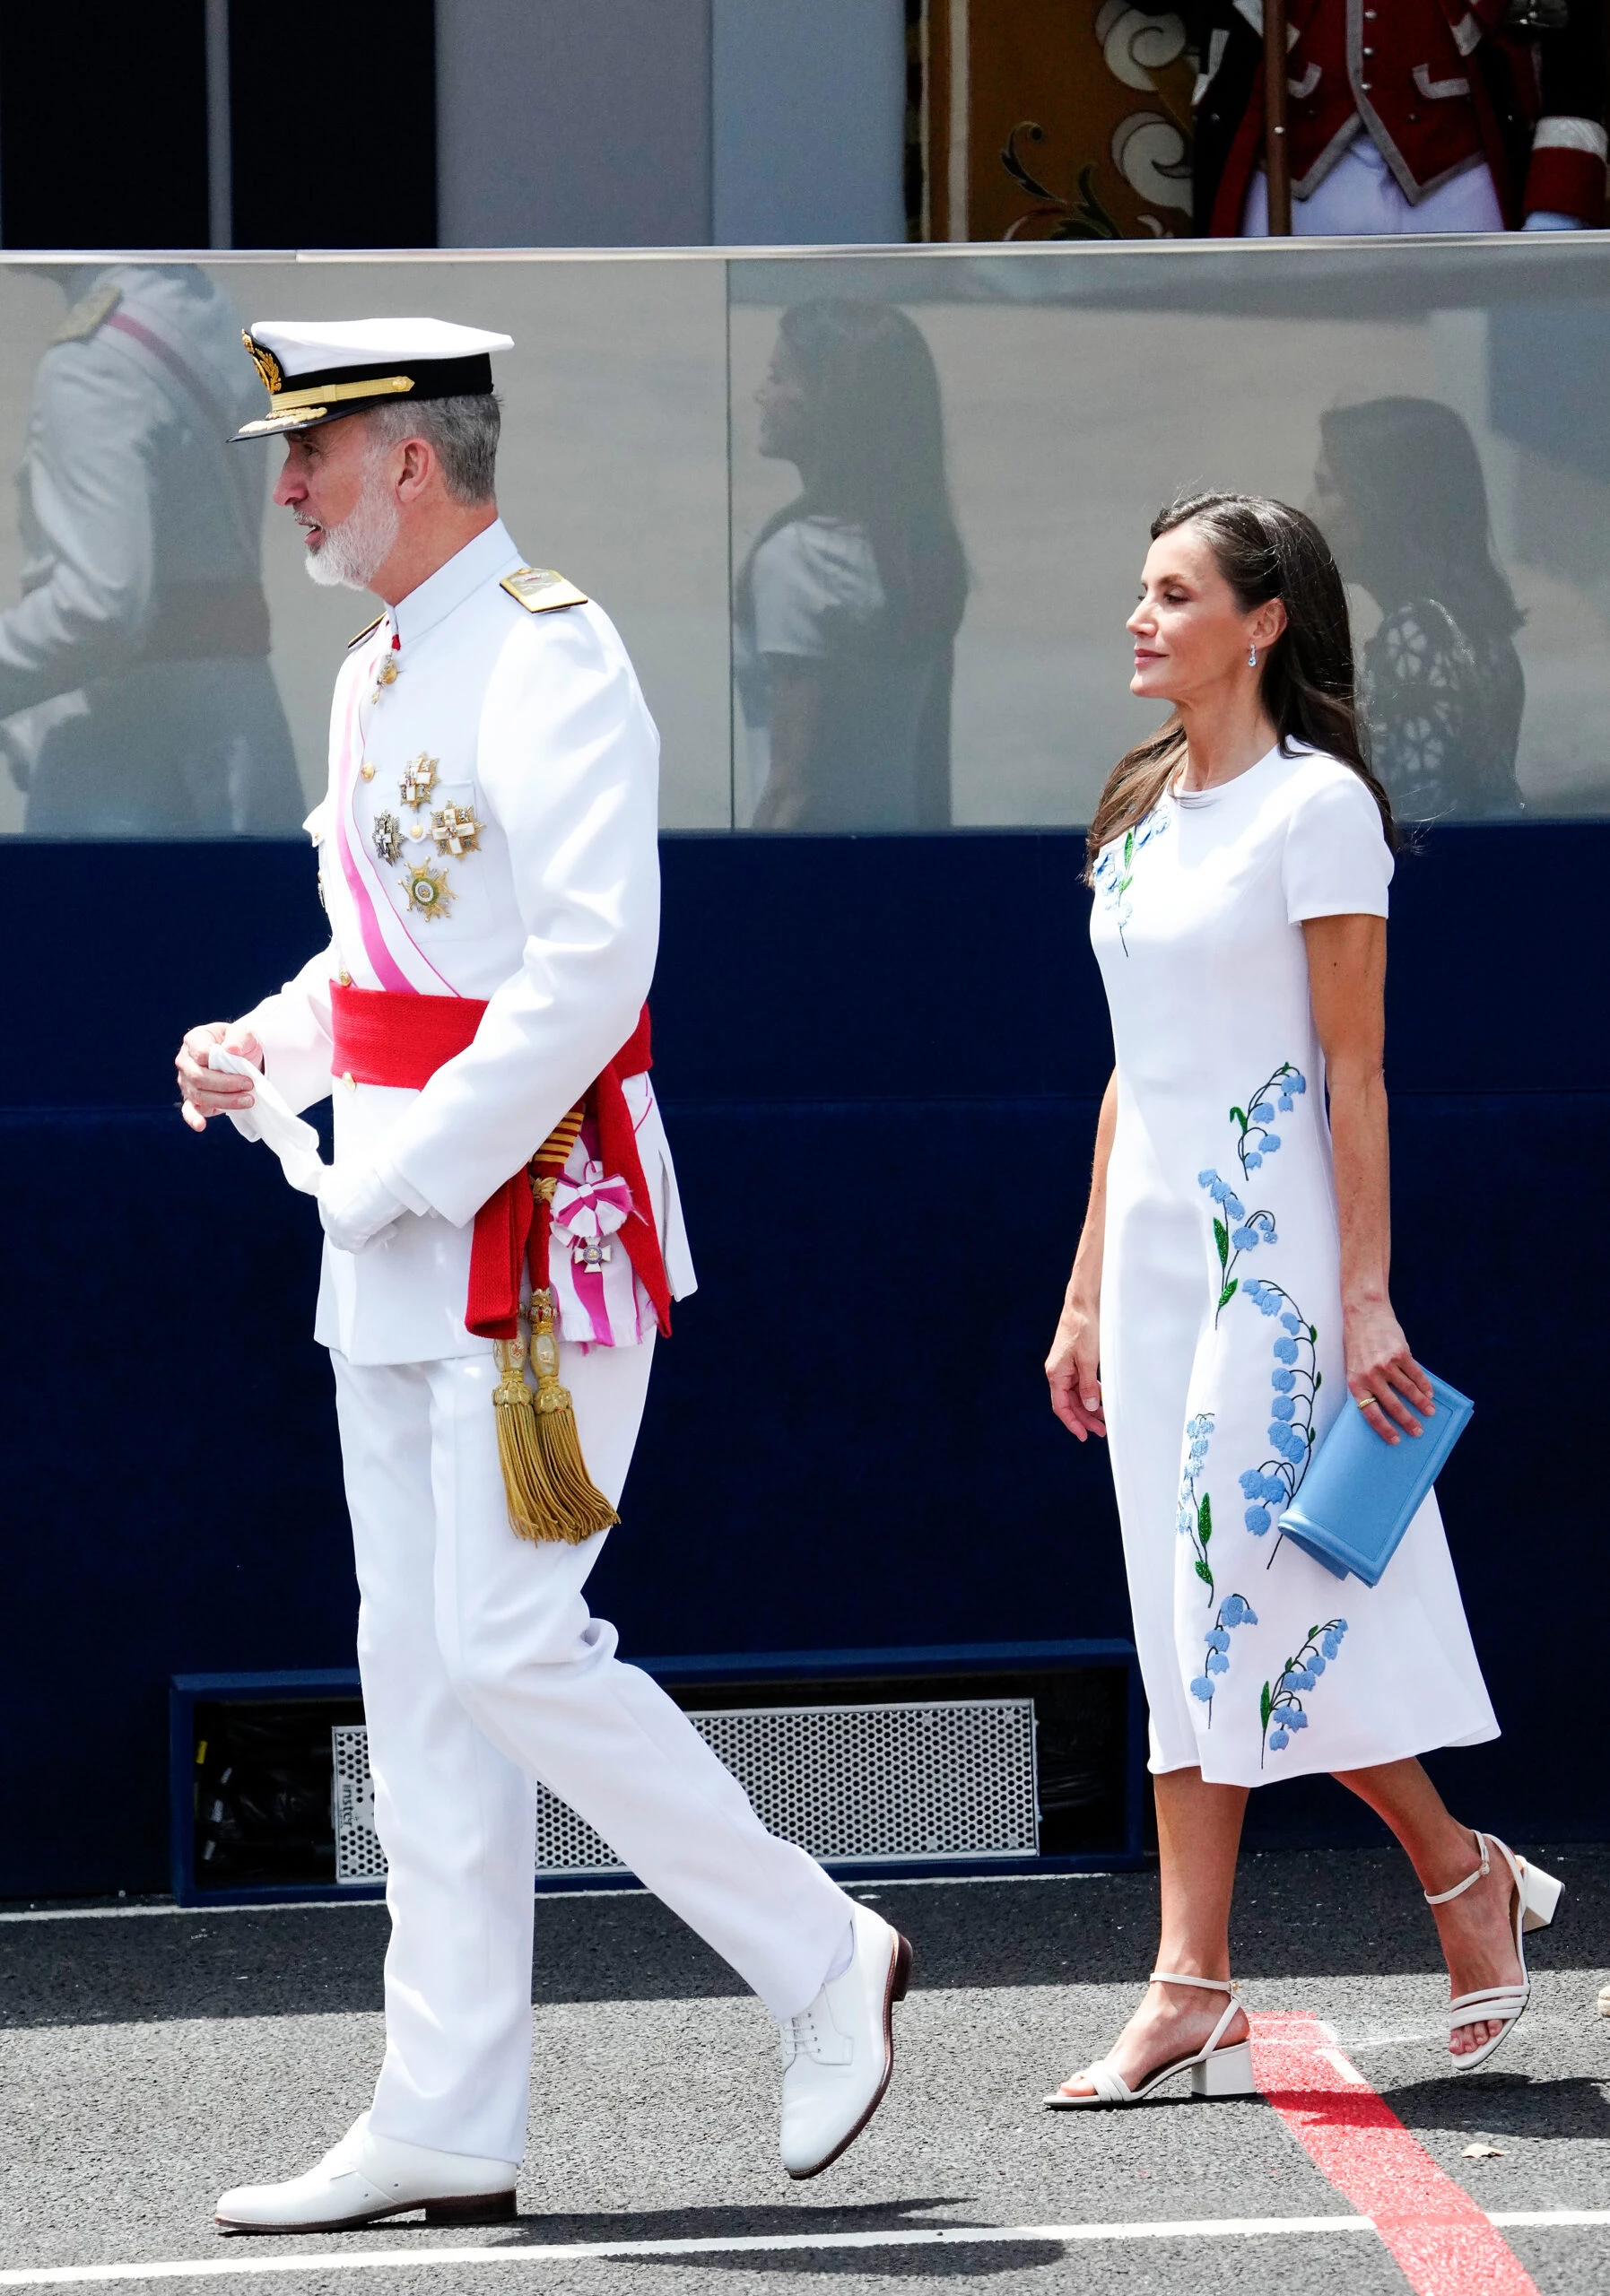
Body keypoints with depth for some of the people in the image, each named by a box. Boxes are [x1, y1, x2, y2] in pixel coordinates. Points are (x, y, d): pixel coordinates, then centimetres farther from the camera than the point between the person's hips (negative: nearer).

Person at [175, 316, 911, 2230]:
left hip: (534, 1215, -10)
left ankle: (820, 1963, 6)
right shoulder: (377, 675, 15)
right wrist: (263, 1052, 8)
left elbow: (591, 967, -22)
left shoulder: (547, 659, -14)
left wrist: (411, 1174, -20)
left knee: (512, 1655, -10)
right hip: (396, 1244, 10)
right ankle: (447, 2127, 10)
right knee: (420, 1680, 7)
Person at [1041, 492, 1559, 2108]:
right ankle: (1193, 1996, 1)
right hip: (1155, 1245, 7)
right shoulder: (1143, 819, 14)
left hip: (1276, 1245, -7)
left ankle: (1465, 1879, 9)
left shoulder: (1315, 805, -8)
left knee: (1247, 1606, -9)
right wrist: (1086, 1293, 15)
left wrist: (1366, 1294, -16)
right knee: (1189, 1617, 3)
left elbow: (1354, 1071, -11)